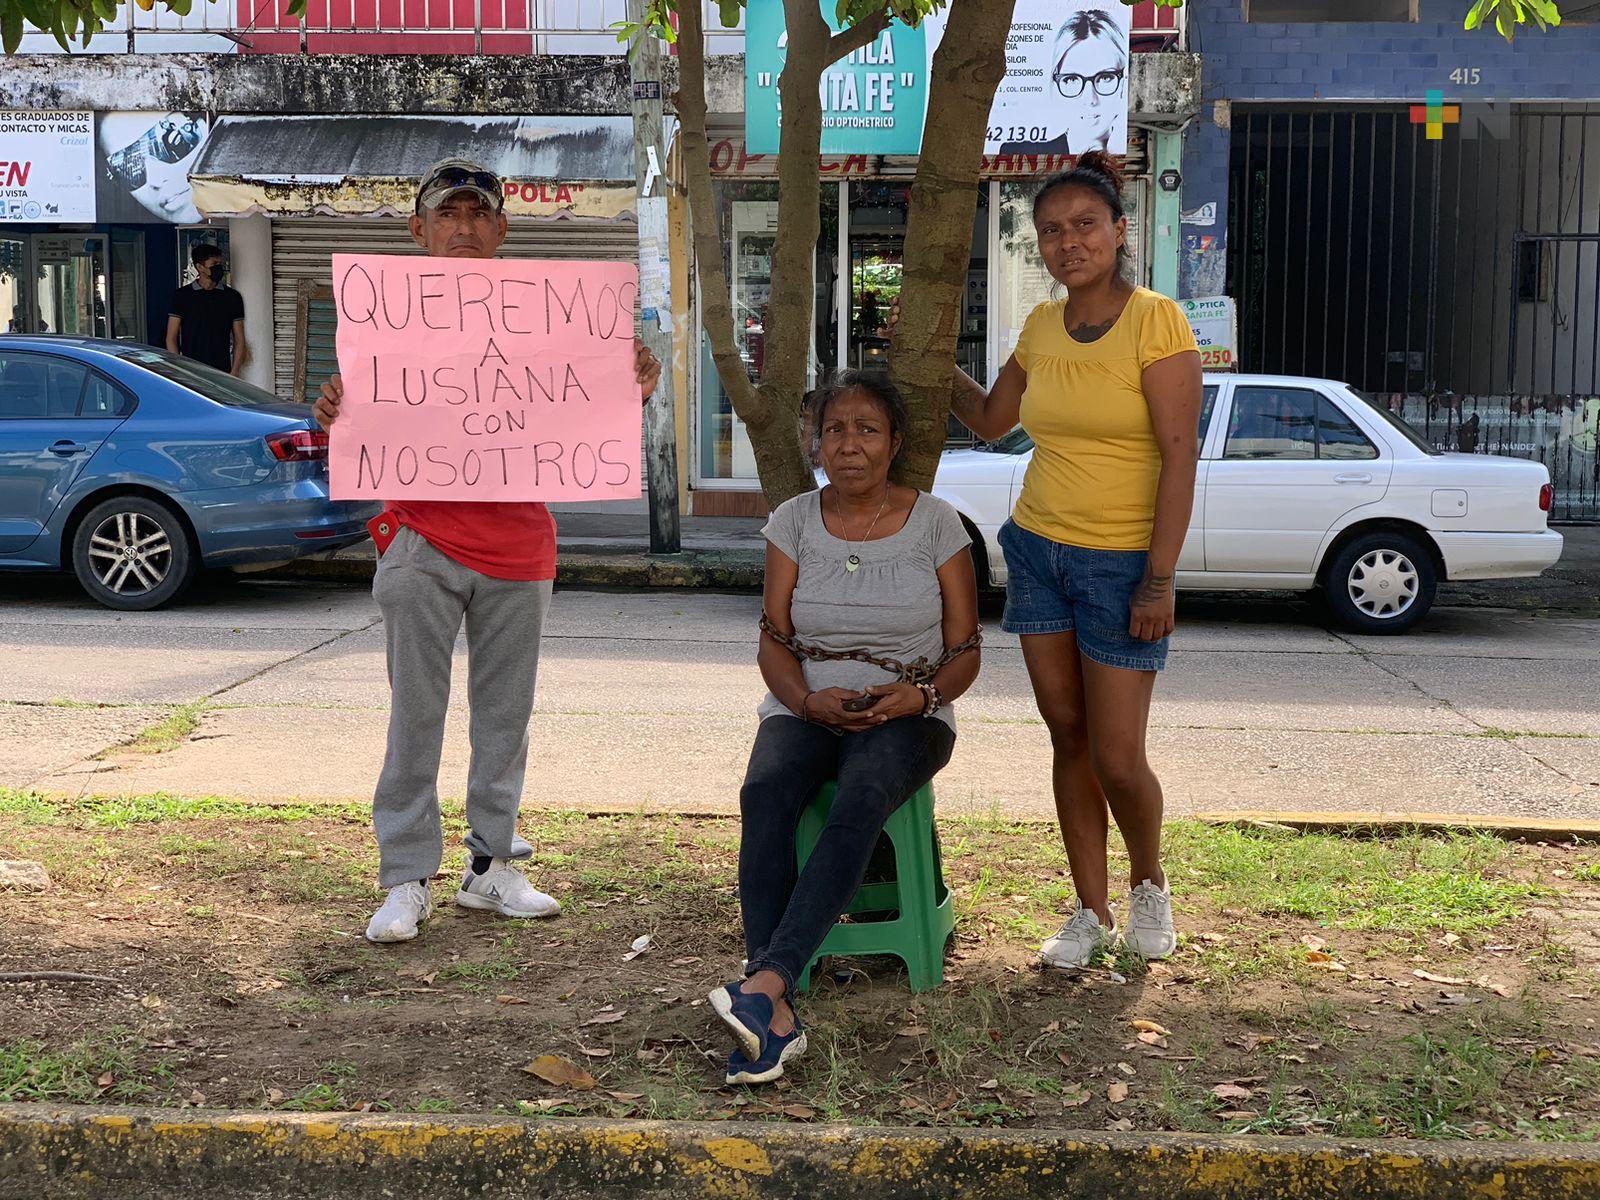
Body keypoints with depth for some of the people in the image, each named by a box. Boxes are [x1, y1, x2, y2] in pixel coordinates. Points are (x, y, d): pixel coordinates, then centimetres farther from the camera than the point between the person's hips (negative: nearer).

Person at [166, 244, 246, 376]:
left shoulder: (232, 297, 9)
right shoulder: (182, 295, 5)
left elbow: (239, 340, 9)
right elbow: (171, 339, 4)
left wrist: (233, 374, -2)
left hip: (222, 374, 1)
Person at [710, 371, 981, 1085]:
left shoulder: (935, 523, 3)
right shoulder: (795, 521, 8)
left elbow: (965, 652, 5)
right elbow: (773, 644, 6)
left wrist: (920, 696, -16)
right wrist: (809, 700, -15)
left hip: (907, 715, -1)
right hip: (805, 709, 2)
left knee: (862, 796, -37)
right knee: (764, 794, -33)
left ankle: (767, 981, -47)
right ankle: (776, 1018, -40)